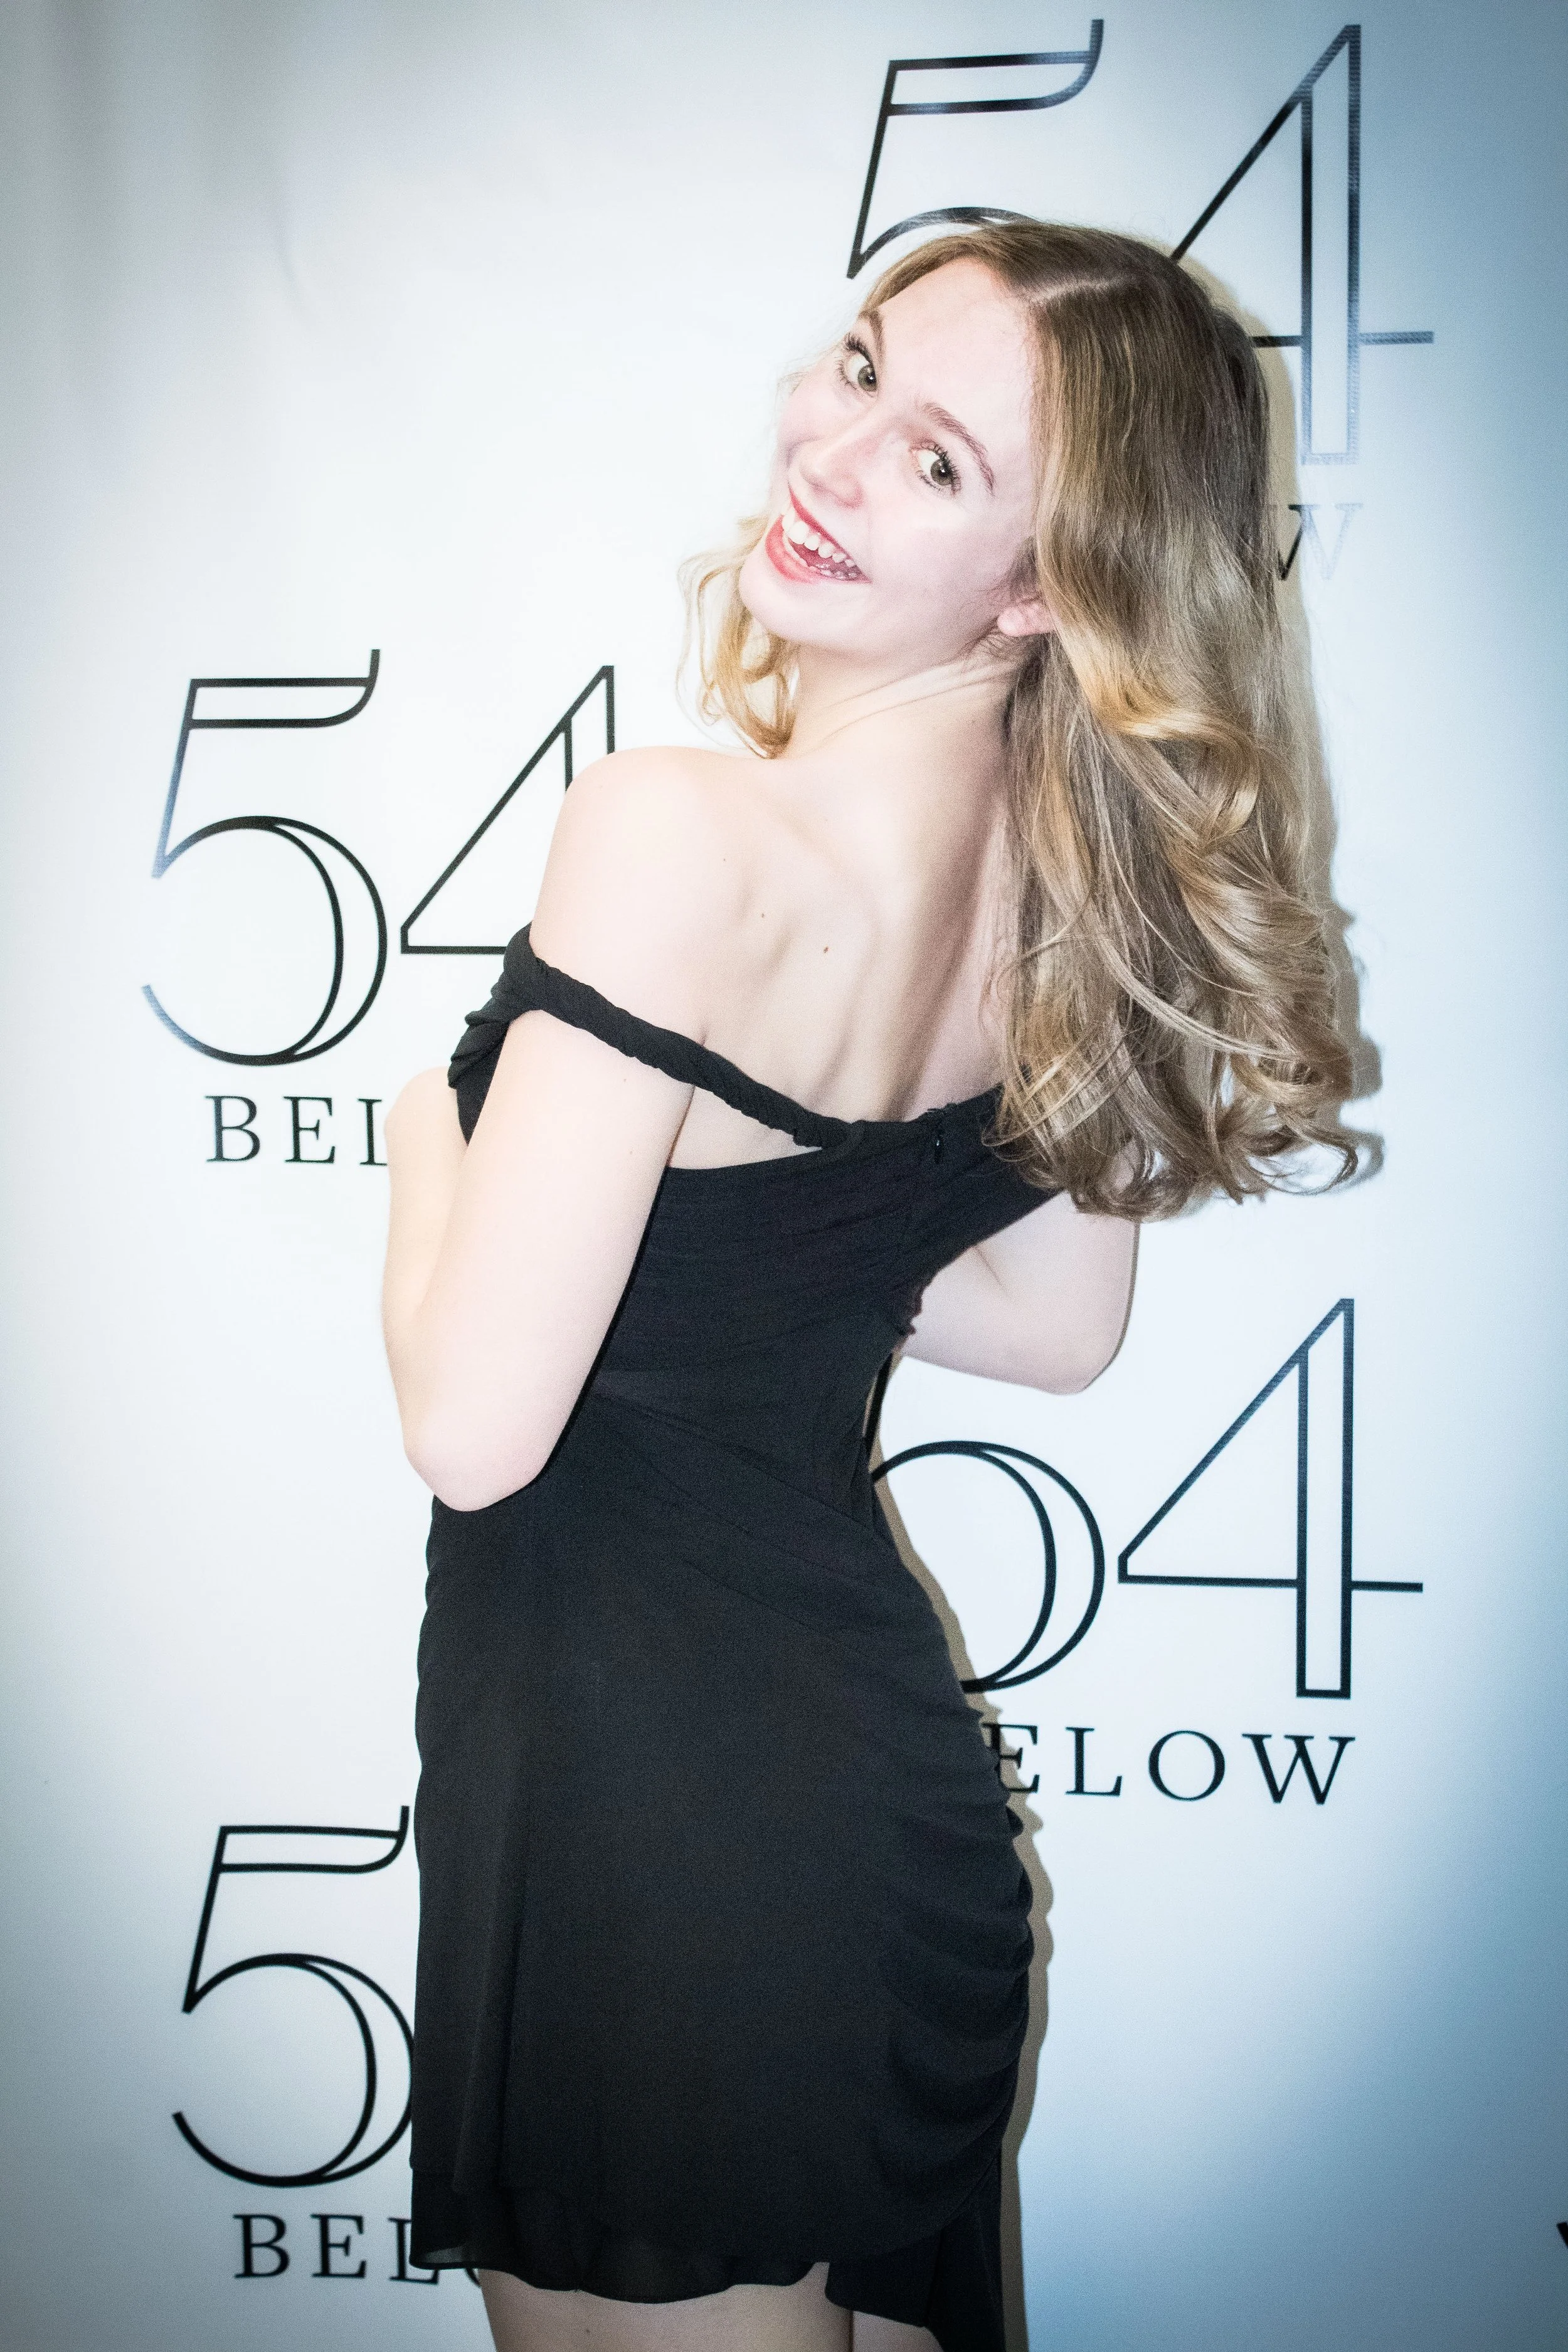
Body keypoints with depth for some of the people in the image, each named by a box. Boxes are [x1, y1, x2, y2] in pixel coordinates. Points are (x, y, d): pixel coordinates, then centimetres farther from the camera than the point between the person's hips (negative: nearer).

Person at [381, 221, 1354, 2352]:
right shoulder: (1076, 855, -1)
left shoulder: (679, 837, -24)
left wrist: (432, 1141, -4)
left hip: (646, 1817, -7)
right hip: (902, 1792, 7)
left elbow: (476, 1425, -22)